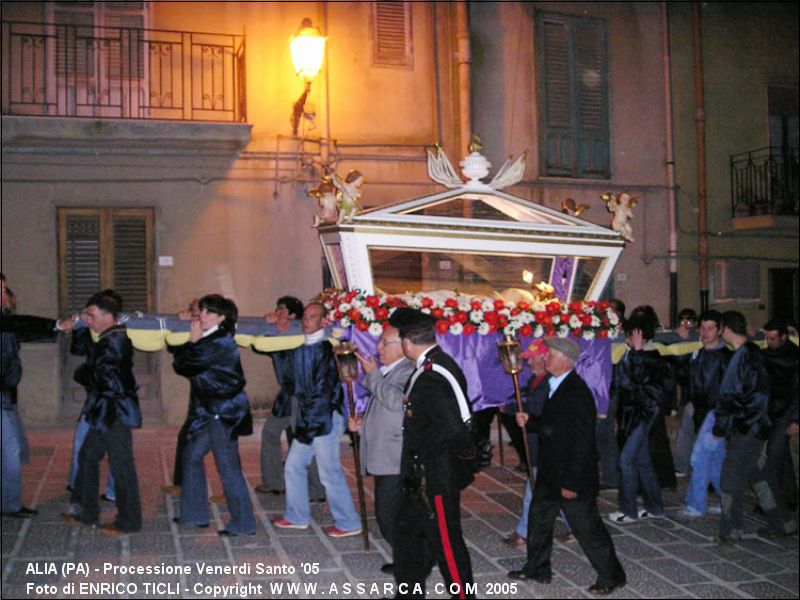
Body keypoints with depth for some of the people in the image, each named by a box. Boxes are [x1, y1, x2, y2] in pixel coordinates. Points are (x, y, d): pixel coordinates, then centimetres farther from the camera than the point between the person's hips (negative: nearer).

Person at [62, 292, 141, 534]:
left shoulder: (114, 340, -18)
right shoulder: (110, 338, 13)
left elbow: (96, 375, -20)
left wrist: (82, 374, -3)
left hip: (115, 413, -11)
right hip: (105, 413, 11)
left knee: (121, 467, -1)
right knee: (87, 457, 18)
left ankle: (128, 522, 8)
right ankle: (86, 512, 30)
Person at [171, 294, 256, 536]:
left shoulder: (219, 343, -19)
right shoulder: (210, 340, 11)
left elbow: (185, 366, -17)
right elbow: (180, 363, 13)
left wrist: (192, 342, -6)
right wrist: (192, 343, 2)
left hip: (224, 413, -10)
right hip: (211, 412, 10)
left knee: (228, 467, -4)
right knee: (192, 455, 17)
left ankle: (242, 523, 4)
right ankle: (194, 514, 28)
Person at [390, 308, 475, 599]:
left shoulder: (432, 377, -25)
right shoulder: (437, 365, 5)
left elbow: (452, 427, -33)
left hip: (435, 476, -10)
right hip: (421, 474, 10)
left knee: (446, 543, 2)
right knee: (409, 534, 21)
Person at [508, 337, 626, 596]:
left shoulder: (577, 392, -23)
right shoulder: (554, 386, 8)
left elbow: (583, 441, -25)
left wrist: (571, 482, -24)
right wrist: (529, 422, 0)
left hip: (573, 477, -9)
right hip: (550, 474, 9)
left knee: (587, 527, 3)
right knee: (538, 519, 17)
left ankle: (611, 576, 19)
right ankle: (537, 569, 33)